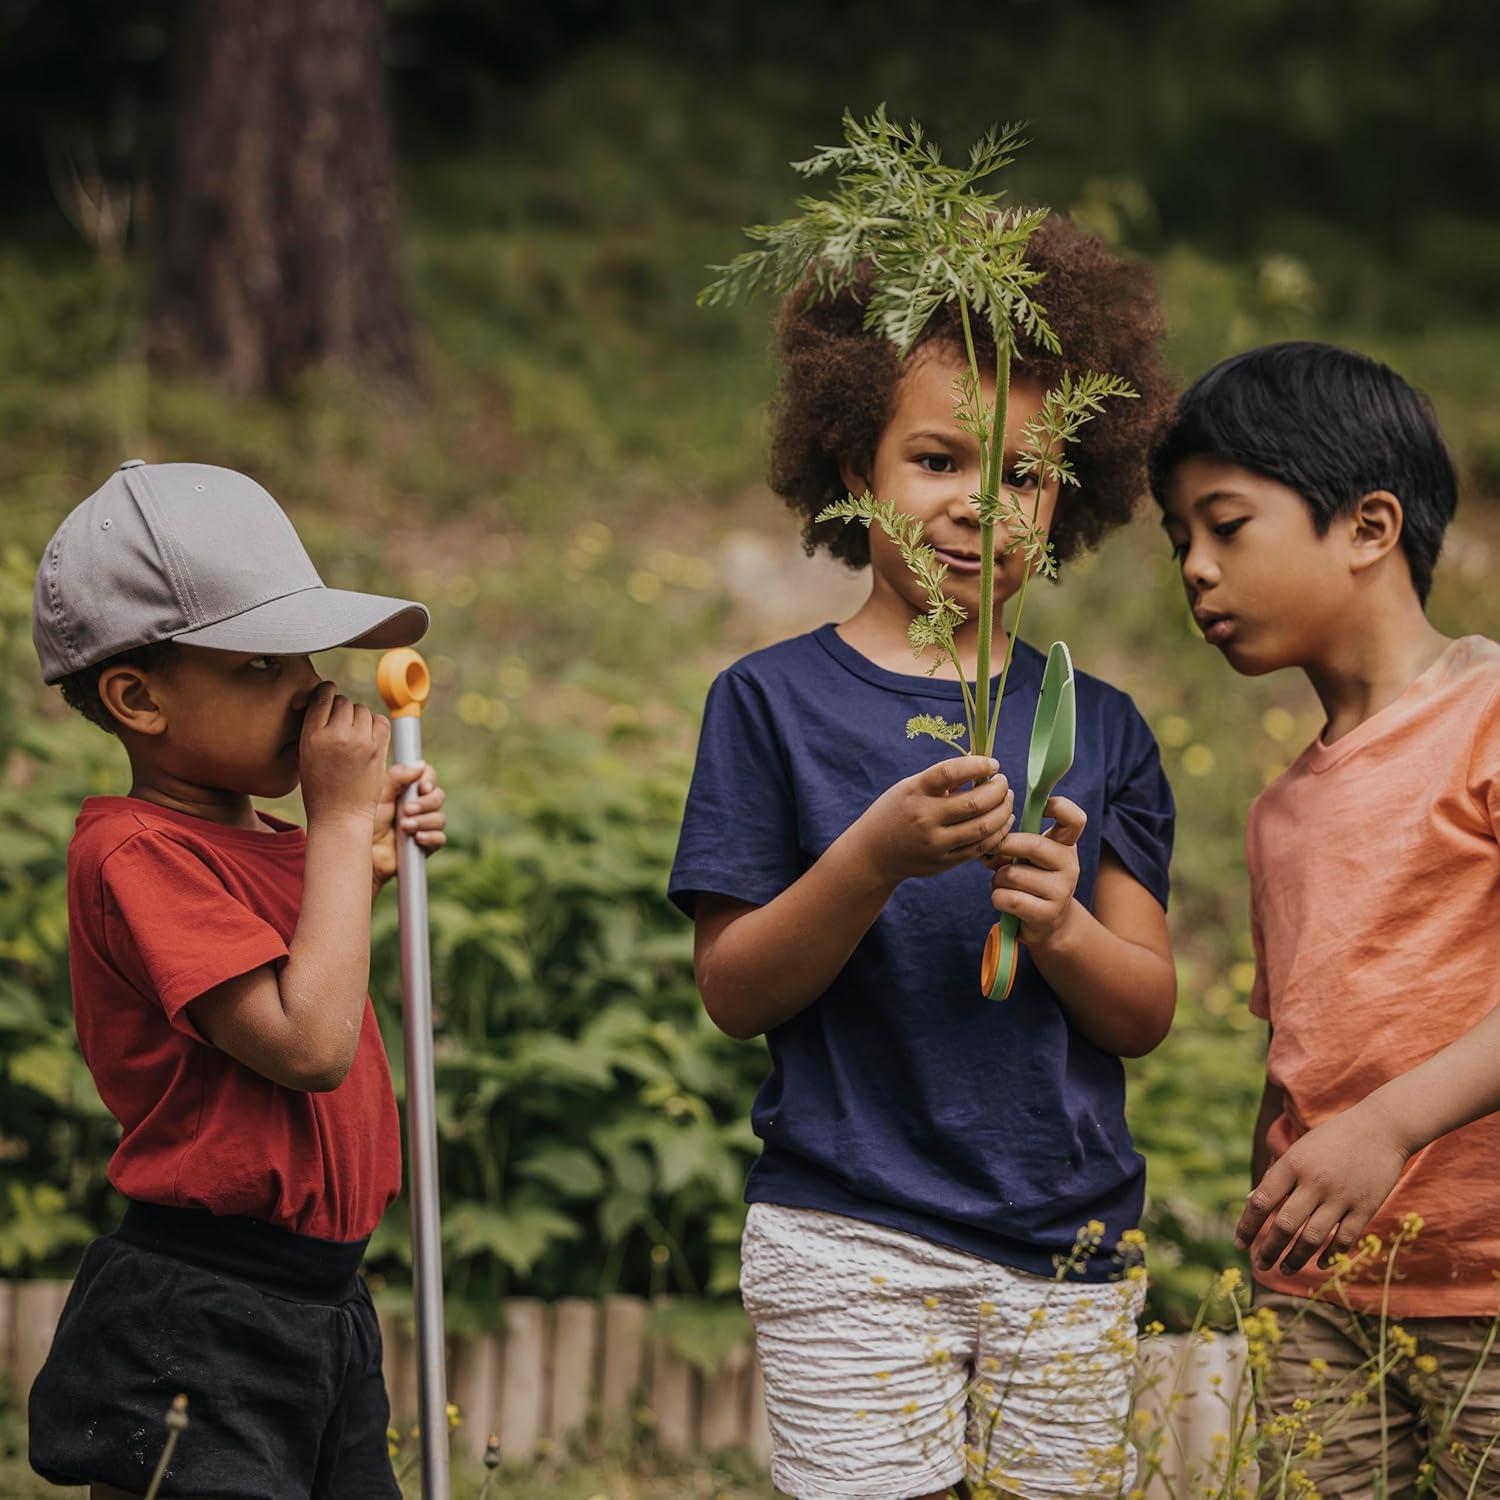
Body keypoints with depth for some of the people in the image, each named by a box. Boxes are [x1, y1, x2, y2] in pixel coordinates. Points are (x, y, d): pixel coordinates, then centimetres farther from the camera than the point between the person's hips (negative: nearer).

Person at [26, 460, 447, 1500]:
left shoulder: (264, 840, 12)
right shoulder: (136, 851, -16)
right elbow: (309, 1044, -24)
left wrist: (374, 863, 12)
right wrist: (342, 820, -15)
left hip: (323, 1305, 9)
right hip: (200, 1327, -9)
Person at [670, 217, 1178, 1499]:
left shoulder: (1100, 727, 9)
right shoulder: (775, 702, 0)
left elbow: (1148, 1015, 4)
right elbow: (733, 993, -5)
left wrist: (1060, 923, -17)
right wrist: (875, 859, -20)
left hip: (1069, 1246, 3)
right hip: (851, 1238, -3)